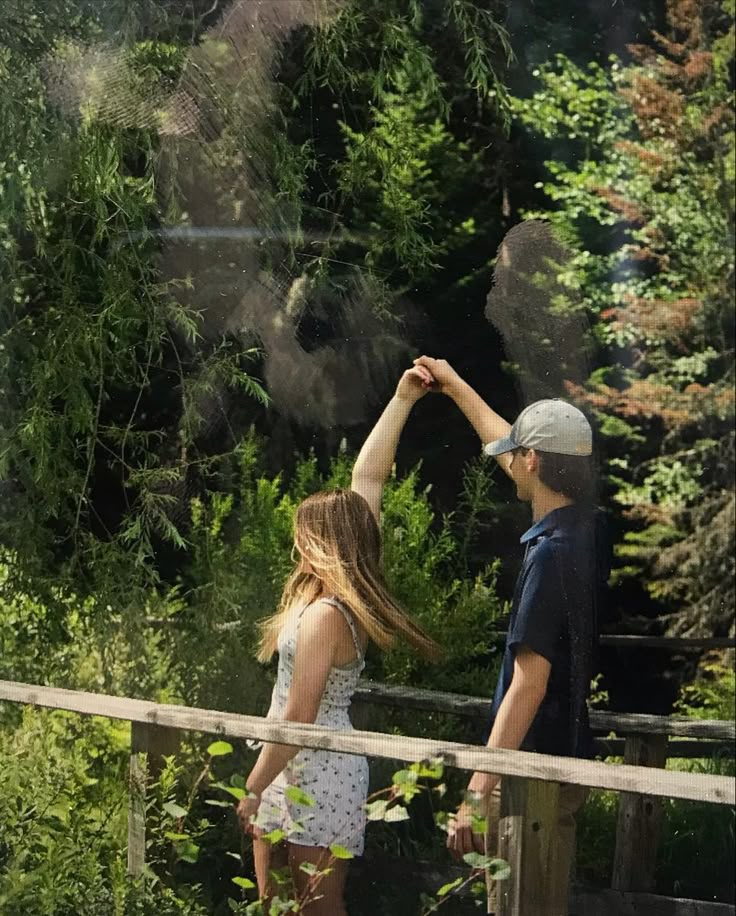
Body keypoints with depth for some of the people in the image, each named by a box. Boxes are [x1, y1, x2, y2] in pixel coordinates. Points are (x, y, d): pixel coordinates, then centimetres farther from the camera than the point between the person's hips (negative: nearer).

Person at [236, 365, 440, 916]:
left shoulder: (324, 616, -20)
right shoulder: (346, 594, 4)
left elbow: (298, 718, -21)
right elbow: (369, 477, 10)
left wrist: (253, 790, -14)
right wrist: (402, 401, 12)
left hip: (317, 778, -9)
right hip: (295, 772, 9)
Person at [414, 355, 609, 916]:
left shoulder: (551, 553, -21)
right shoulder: (585, 529, 5)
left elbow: (528, 685, -24)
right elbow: (507, 441, 23)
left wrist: (478, 793, -24)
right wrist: (455, 386, 35)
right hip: (567, 758, 9)